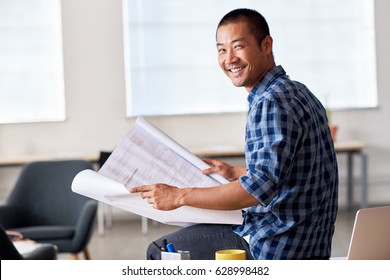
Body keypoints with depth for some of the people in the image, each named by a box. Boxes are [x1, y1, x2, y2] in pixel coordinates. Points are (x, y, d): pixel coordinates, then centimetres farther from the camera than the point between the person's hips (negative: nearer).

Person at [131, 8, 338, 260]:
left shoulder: (271, 103, -21)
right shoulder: (297, 92, 10)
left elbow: (260, 188, -29)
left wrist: (179, 196, -23)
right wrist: (235, 173, 24)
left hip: (278, 249, -10)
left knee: (161, 254, 2)